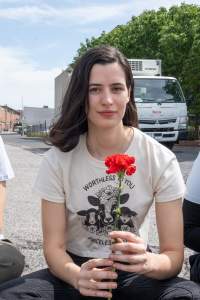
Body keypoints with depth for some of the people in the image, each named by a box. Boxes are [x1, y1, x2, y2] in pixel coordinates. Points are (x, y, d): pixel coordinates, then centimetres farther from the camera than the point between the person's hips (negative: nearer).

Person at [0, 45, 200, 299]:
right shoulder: (57, 160, -10)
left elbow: (174, 254, -12)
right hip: (76, 269, 1)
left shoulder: (161, 159, -12)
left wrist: (148, 262, -36)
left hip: (133, 272, 0)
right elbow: (54, 247, -10)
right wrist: (77, 276, -33)